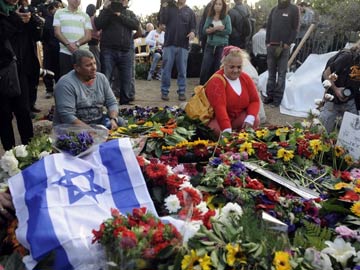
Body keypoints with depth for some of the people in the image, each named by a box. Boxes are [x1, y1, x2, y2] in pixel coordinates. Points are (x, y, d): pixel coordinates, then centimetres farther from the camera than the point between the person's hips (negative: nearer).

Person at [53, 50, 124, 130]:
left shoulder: (101, 78, 4)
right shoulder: (66, 84, -16)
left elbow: (112, 103, 6)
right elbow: (67, 116, -23)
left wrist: (113, 119, -16)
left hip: (99, 121, 6)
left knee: (120, 122, -16)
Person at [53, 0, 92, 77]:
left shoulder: (85, 16, 12)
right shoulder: (59, 13, 10)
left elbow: (88, 36, 4)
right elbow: (57, 32, 2)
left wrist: (77, 44, -13)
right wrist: (68, 44, -14)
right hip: (65, 52, -1)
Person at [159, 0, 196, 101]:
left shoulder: (190, 11, 10)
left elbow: (193, 27, 7)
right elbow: (163, 21, -5)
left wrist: (192, 32, -15)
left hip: (183, 45, 1)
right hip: (169, 44, -1)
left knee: (182, 70, 5)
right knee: (166, 69, 1)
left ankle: (182, 92, 13)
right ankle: (164, 91, 9)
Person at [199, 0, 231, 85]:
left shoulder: (226, 17, 2)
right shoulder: (209, 17, 8)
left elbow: (228, 31, -10)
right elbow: (204, 30, -2)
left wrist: (212, 30, -8)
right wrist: (216, 28, -15)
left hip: (222, 46, -2)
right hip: (210, 46, 2)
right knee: (205, 69, -4)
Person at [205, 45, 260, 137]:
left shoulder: (246, 78, 1)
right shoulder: (216, 81, -20)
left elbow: (255, 100, 2)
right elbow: (219, 107, -31)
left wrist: (250, 118, -19)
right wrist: (227, 130, -43)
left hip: (239, 118, 5)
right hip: (217, 119, -5)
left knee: (255, 121, -20)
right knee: (216, 129, -35)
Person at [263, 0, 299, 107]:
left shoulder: (294, 9, 2)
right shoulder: (274, 9, 16)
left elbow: (295, 28, -3)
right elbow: (268, 26, 15)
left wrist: (288, 43, -11)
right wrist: (267, 42, 5)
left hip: (284, 46, -4)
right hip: (271, 45, 4)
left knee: (281, 73, -2)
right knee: (271, 72, 6)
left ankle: (277, 98, 0)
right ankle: (270, 95, 11)